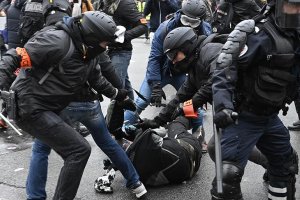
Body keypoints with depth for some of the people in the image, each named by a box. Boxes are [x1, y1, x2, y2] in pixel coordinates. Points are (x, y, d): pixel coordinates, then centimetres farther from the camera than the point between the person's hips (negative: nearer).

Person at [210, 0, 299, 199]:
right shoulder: (260, 36, -22)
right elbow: (225, 69, -26)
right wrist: (223, 106, -35)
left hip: (270, 117, 9)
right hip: (243, 117, -9)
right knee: (229, 172, -11)